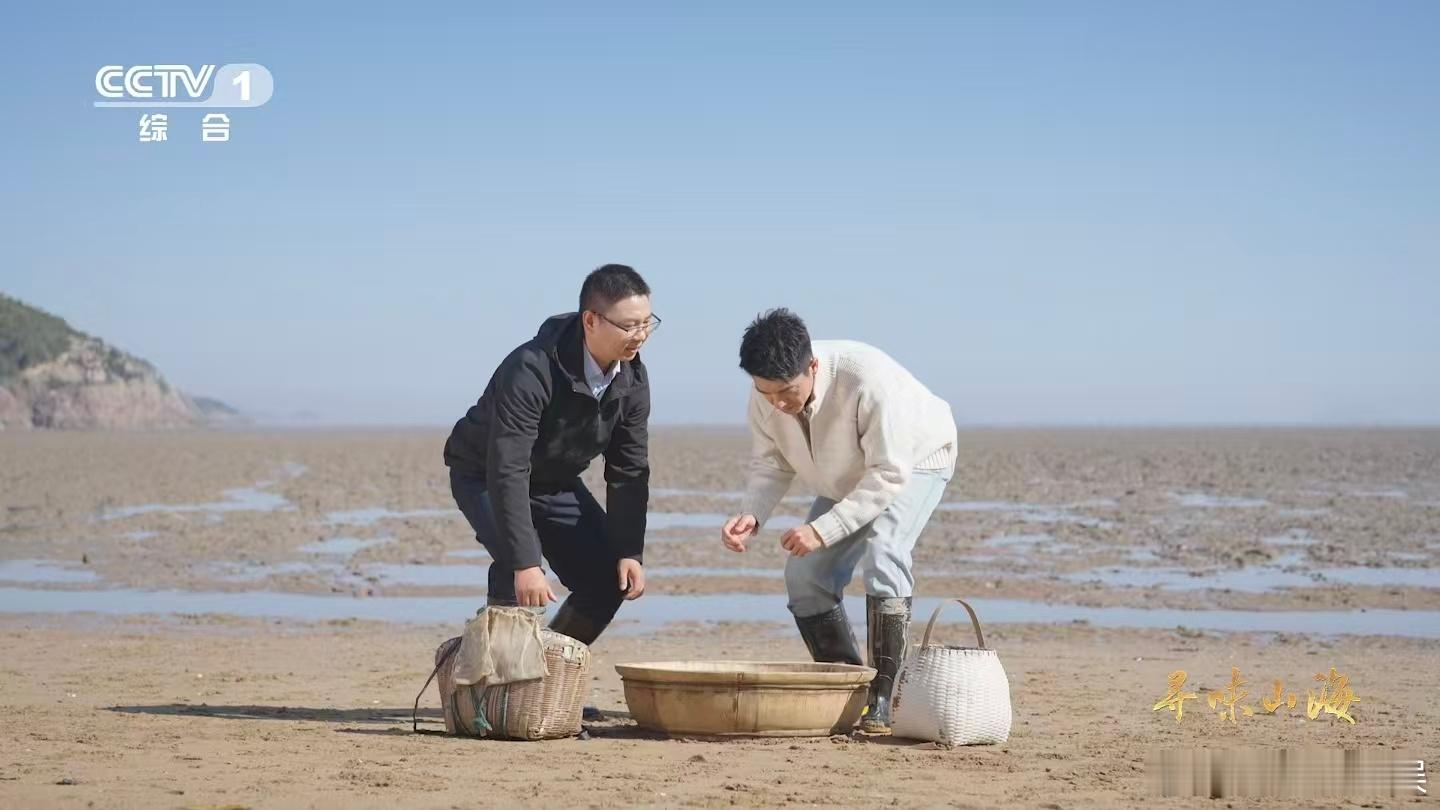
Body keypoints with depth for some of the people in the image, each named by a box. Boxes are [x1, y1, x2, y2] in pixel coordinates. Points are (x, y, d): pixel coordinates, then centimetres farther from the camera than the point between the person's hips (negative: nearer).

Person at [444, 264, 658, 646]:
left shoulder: (633, 380, -15)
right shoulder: (531, 371, -36)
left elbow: (629, 472, -7)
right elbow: (508, 472, -40)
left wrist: (630, 553, -16)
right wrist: (525, 563, -46)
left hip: (557, 482, 6)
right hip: (484, 476, -6)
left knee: (609, 578, -4)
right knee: (515, 564, -32)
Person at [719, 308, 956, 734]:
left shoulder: (866, 379, -41)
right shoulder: (765, 394, -23)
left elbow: (889, 475, -36)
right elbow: (771, 461, -9)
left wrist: (823, 530, -41)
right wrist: (751, 514, -30)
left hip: (913, 461, -7)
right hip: (849, 476, 7)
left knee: (881, 557, -29)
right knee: (806, 574, -5)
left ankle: (883, 699, -24)